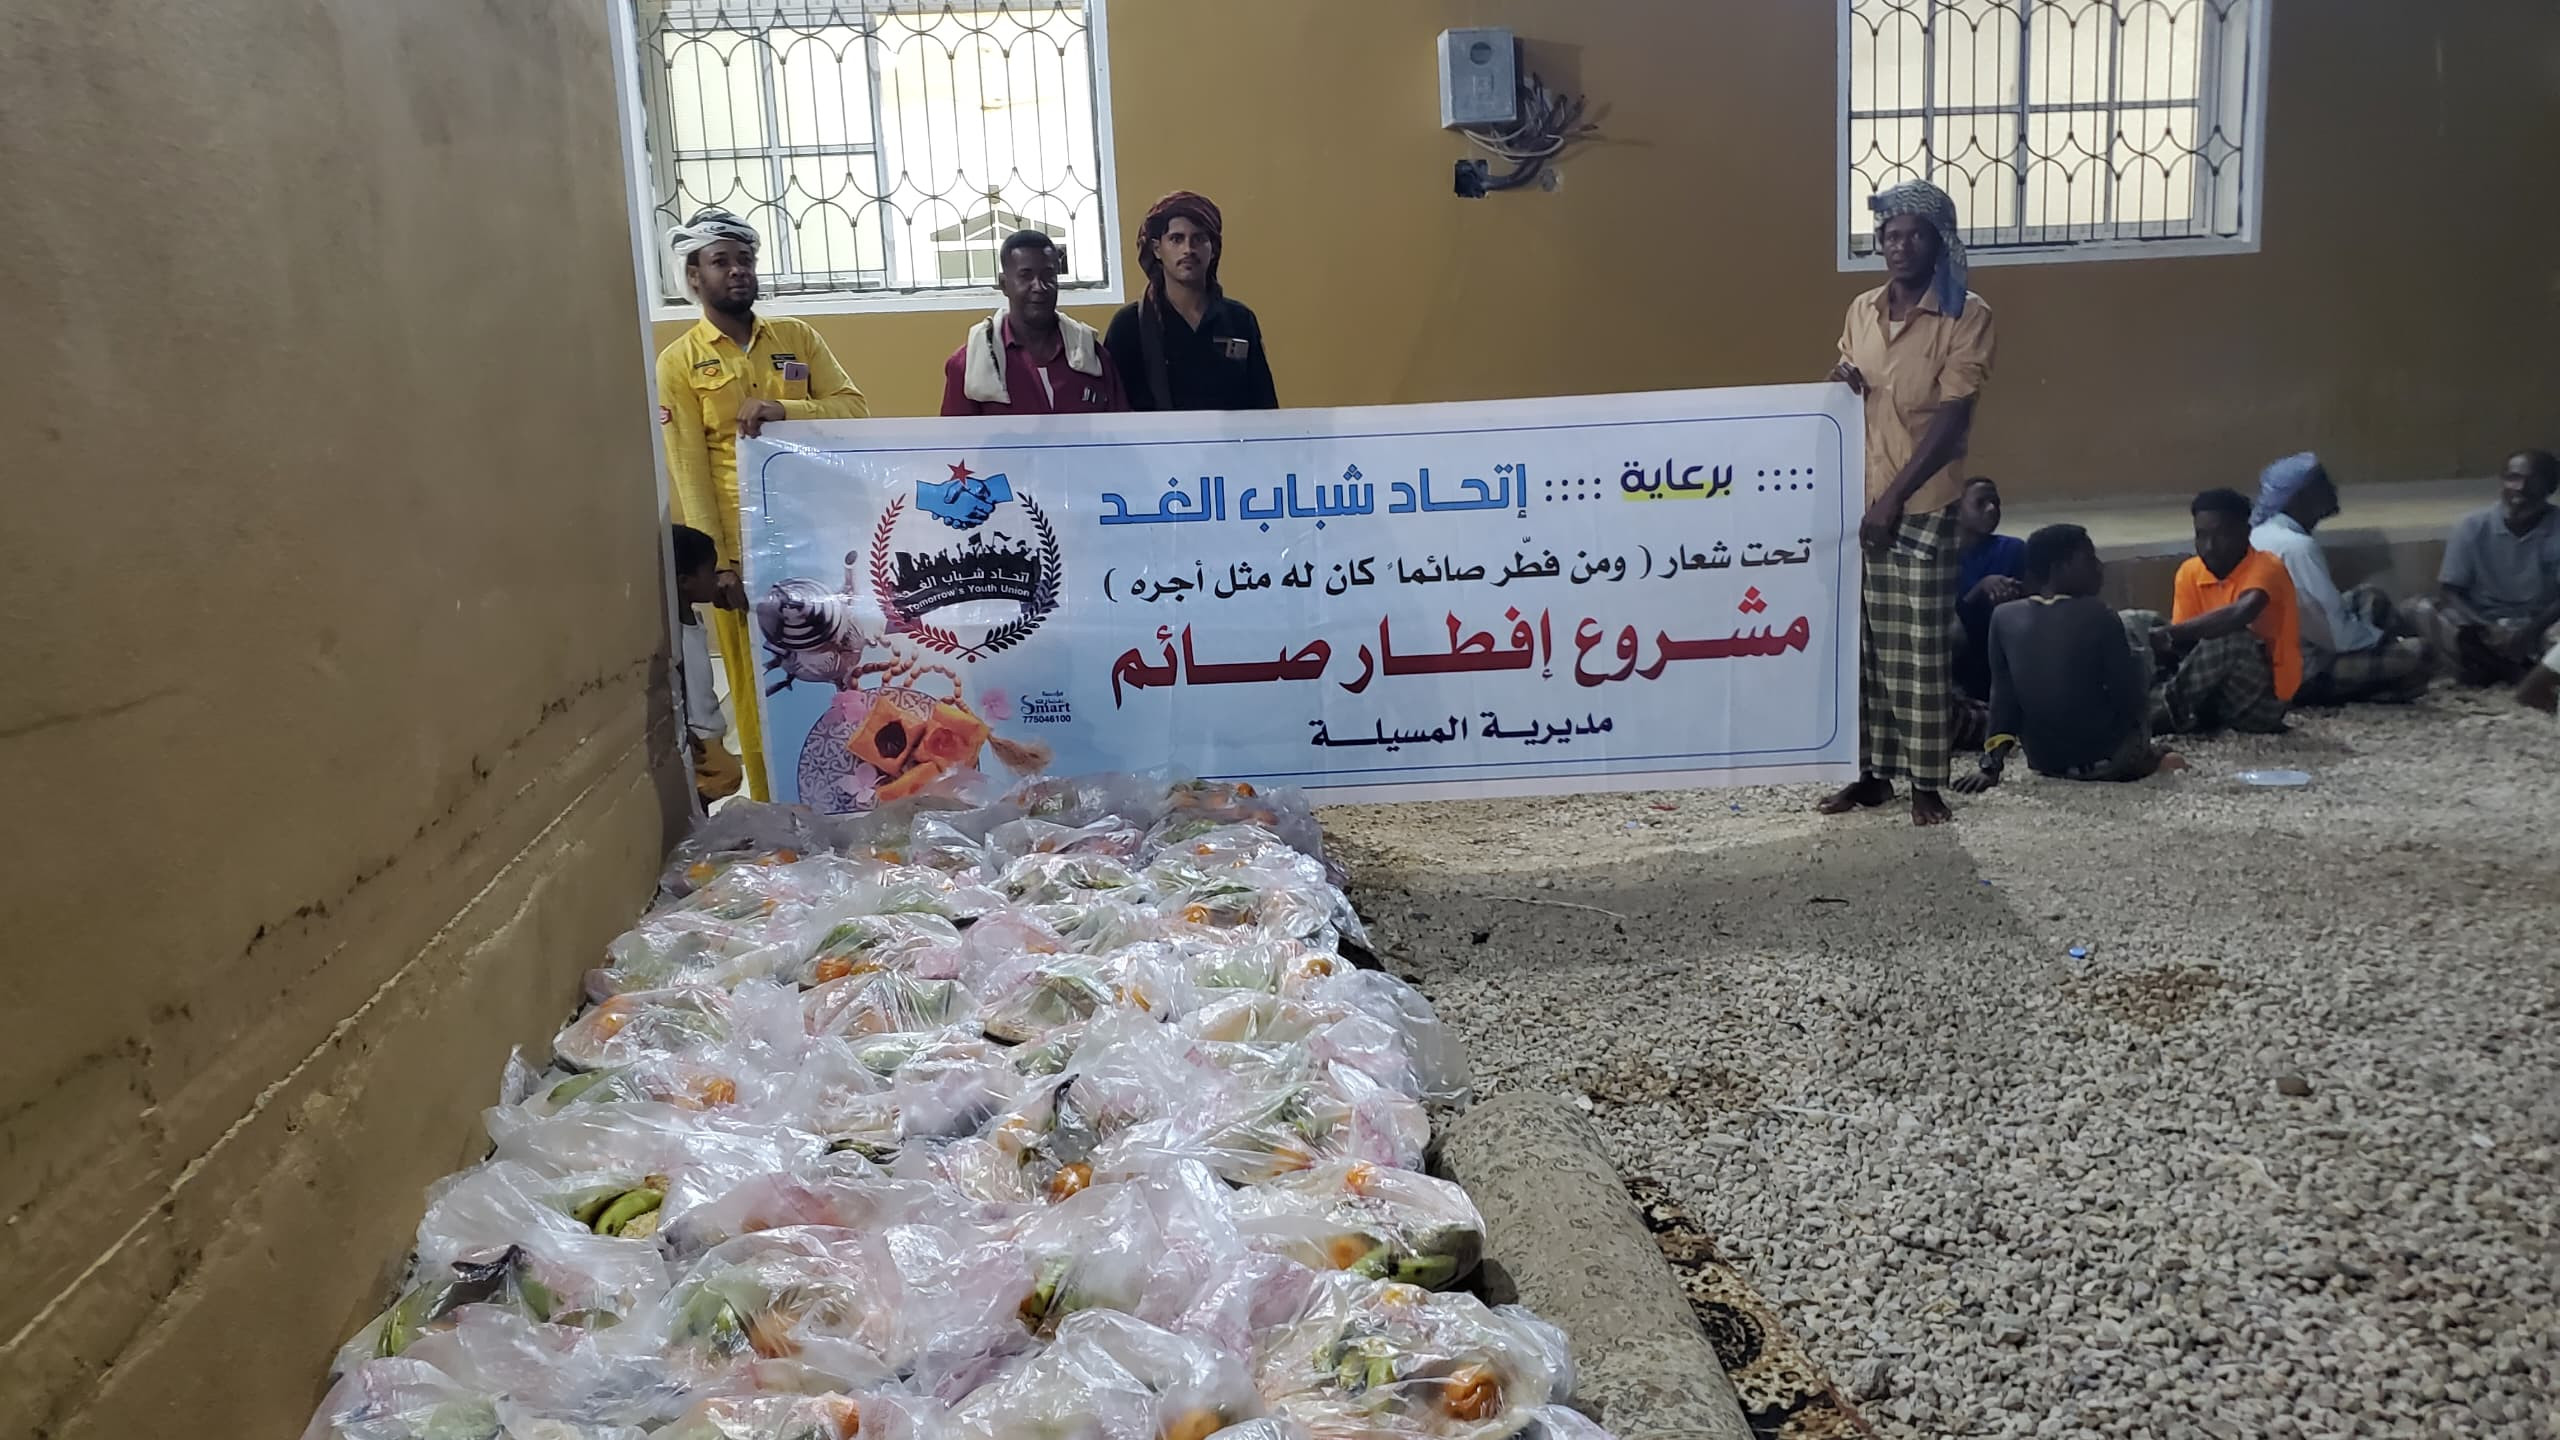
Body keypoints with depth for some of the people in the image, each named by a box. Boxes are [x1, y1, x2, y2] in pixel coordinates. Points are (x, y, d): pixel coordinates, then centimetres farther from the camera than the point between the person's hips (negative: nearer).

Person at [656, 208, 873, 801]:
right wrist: (717, 562, -12)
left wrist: (784, 408, -16)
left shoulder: (797, 337, 10)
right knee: (760, 688, 3)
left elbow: (855, 409, 2)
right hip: (742, 548, -2)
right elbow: (687, 469, -5)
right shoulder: (678, 362, 1)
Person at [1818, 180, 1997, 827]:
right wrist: (1840, 384, -4)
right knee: (1867, 646, 9)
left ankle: (1926, 782, 9)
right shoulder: (1861, 310, 10)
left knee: (1921, 650, -1)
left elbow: (1952, 418, -12)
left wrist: (1895, 496, -17)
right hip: (1858, 502, 5)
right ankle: (1873, 772, 19)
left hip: (1924, 508, -5)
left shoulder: (1967, 315, -6)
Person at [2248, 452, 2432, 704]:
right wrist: (2382, 637, -2)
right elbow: (2339, 635, -22)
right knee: (2417, 654, -11)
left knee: (2369, 597, 21)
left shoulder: (2259, 535, 5)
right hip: (2304, 675, -10)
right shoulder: (2298, 546, -23)